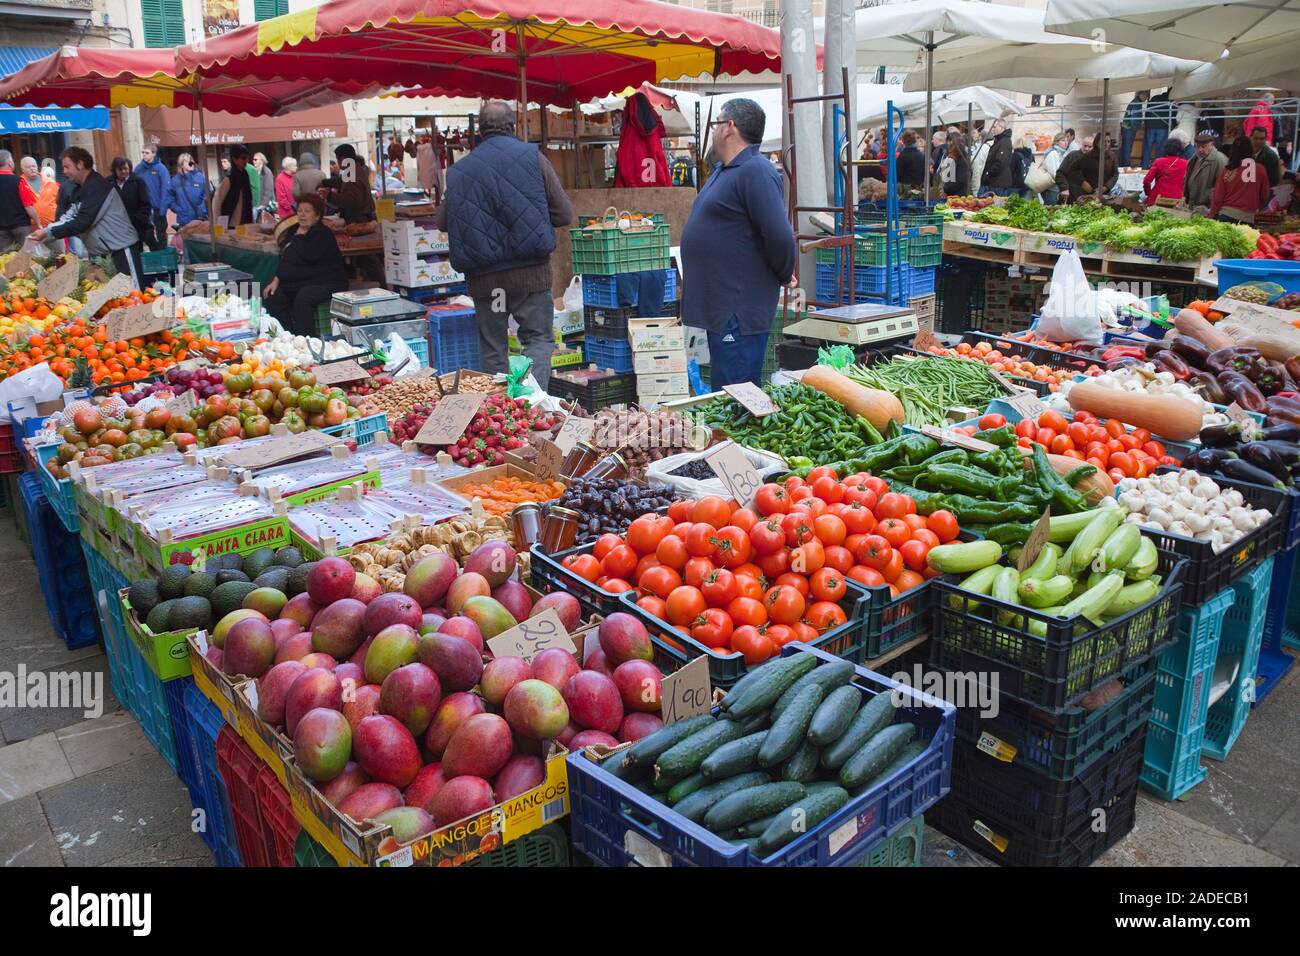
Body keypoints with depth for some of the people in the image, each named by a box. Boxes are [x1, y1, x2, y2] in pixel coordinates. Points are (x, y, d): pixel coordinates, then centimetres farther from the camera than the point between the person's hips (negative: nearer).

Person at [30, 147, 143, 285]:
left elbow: (82, 222, -23)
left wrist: (48, 233, -19)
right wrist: (46, 229, -7)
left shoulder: (96, 186, -17)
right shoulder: (80, 189, 14)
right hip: (105, 249, 10)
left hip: (121, 247, -10)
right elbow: (69, 217, 9)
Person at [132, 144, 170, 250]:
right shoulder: (138, 168, 3)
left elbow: (165, 191, -13)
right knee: (147, 237, 11)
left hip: (158, 210, -4)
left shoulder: (161, 168, -9)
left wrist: (162, 209, -18)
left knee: (160, 237, 6)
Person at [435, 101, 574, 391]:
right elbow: (564, 214, -2)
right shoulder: (533, 157, -2)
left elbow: (442, 221, 12)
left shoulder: (460, 169, 4)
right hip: (529, 271, -2)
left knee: (492, 348, 13)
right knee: (539, 338, 7)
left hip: (482, 276, 3)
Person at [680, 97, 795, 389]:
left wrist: (783, 276, -9)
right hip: (719, 307, 11)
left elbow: (779, 236, -25)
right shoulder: (723, 170, 16)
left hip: (740, 311, -10)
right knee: (722, 391, 18)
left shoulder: (755, 172, -18)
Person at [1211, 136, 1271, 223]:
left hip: (1225, 216, 0)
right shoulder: (1260, 170, 1)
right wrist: (1256, 208, 30)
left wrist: (1212, 217, 11)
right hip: (1247, 219, 0)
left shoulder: (1227, 170, 0)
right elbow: (1264, 196, 11)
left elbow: (1217, 197, 1)